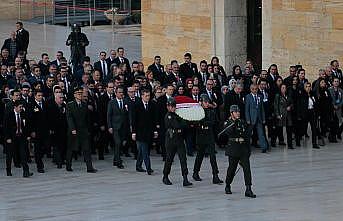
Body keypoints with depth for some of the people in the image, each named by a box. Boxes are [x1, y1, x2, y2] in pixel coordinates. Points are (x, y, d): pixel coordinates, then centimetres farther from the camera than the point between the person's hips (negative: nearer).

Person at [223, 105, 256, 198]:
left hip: (244, 149, 3)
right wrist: (234, 122, -28)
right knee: (232, 168, 7)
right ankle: (227, 186, 30)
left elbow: (247, 135, 15)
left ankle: (248, 189, -11)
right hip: (234, 148, -3)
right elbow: (228, 132, -21)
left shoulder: (242, 122, 10)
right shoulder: (228, 123, -2)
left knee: (247, 168, -8)